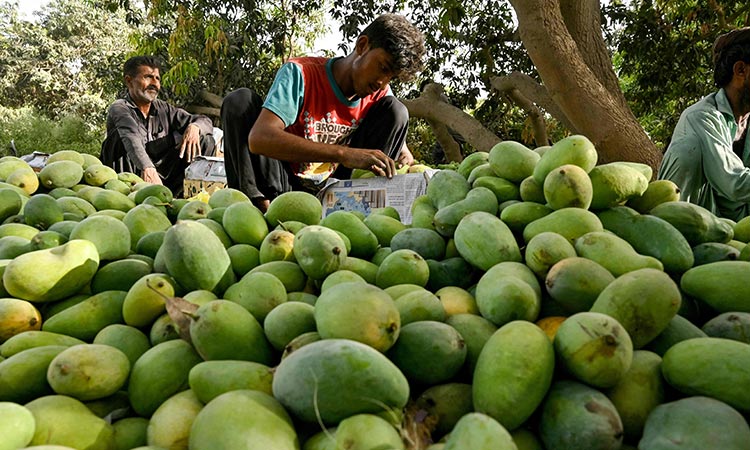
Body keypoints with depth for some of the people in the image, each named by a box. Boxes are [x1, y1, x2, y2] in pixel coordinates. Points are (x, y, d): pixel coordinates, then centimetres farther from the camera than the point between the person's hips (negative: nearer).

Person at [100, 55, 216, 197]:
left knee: (205, 140, -4)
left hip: (161, 176, 5)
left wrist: (194, 126, -19)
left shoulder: (164, 109, 8)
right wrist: (147, 169, -50)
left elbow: (206, 121, 7)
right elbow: (132, 137, -30)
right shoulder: (119, 108, -9)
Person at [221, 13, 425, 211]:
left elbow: (403, 153, 4)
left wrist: (408, 168, -23)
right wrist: (344, 153, -45)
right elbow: (259, 138, -35)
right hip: (281, 187, -3)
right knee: (240, 101, -22)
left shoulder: (380, 94, -4)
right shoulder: (300, 73, -18)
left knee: (394, 110, -10)